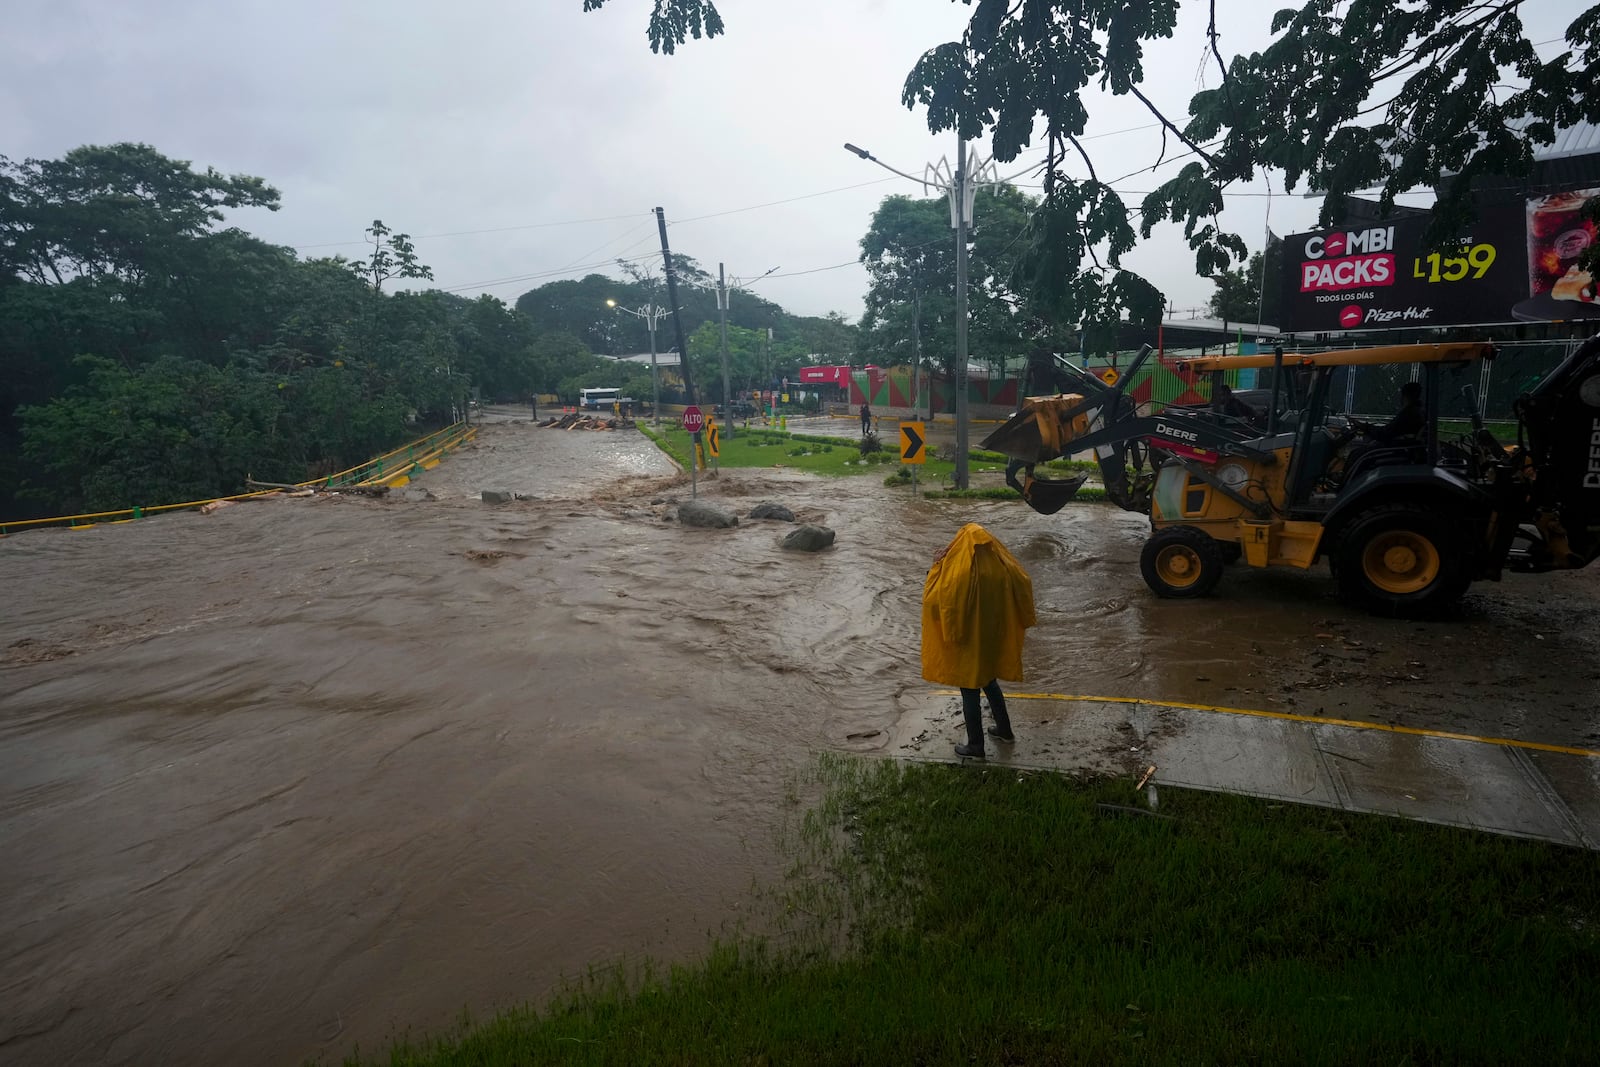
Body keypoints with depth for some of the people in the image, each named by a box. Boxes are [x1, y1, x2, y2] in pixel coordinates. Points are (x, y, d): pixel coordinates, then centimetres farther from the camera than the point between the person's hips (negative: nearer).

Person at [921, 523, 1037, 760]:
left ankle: (975, 746, 22)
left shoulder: (958, 576, -28)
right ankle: (1004, 729, 42)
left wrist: (936, 569, -10)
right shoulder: (1002, 570, -10)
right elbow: (1024, 584, 8)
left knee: (970, 694, 10)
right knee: (990, 683, 28)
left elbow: (934, 599, -19)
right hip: (993, 641, 6)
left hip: (967, 645, -6)